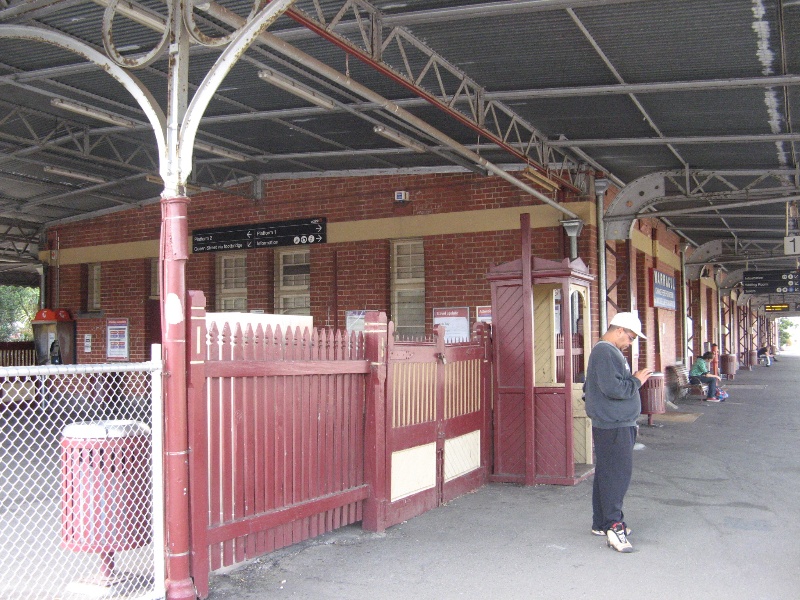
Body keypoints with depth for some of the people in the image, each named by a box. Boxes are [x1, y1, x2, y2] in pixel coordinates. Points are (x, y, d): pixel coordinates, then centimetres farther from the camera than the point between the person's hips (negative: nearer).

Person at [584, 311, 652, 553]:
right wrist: (637, 381, -11)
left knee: (607, 473, 14)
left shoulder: (609, 351, 18)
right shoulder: (605, 352, -16)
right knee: (617, 473, -10)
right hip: (613, 426, -11)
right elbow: (613, 388, -25)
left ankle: (601, 523, 21)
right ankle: (613, 526, -9)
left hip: (618, 424, 11)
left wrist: (633, 379, 15)